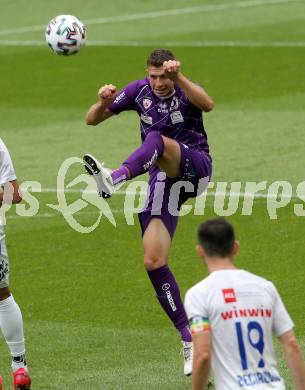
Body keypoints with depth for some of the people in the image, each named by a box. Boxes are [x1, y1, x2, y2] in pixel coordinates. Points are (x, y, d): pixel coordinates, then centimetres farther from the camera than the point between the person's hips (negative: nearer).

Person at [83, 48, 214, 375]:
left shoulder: (186, 90, -7)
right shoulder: (139, 91, 4)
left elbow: (207, 104, -32)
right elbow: (92, 119, 5)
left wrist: (178, 78, -44)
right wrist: (103, 102, -17)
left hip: (195, 166, -5)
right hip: (164, 180, 5)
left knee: (156, 139, -35)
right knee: (153, 262, -8)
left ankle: (114, 179, -61)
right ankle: (189, 339, -1)